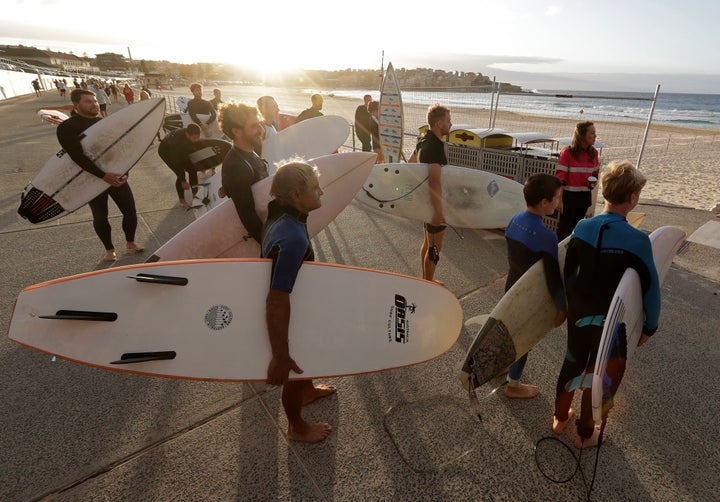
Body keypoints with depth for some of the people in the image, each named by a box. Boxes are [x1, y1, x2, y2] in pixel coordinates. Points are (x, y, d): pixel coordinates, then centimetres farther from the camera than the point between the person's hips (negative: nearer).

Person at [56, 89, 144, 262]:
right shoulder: (67, 128, -9)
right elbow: (78, 156, -20)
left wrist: (124, 172, -7)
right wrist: (103, 175, -28)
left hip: (116, 176, 4)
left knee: (130, 211, 5)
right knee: (100, 217, 9)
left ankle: (130, 243, 27)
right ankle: (109, 249, 27)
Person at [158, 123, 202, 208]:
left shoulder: (195, 137, -28)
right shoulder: (178, 139, -43)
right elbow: (176, 162, -35)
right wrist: (183, 180, -32)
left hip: (180, 151, 6)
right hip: (165, 151, -6)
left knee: (193, 170, -4)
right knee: (181, 174, -15)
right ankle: (182, 200, 1)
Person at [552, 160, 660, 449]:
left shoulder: (582, 227, -10)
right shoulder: (637, 240, -23)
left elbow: (568, 273, 1)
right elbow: (650, 289, -15)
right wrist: (650, 326, 1)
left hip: (579, 312, 4)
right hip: (611, 320, -4)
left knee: (573, 363, 23)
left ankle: (560, 417, 41)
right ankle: (585, 434, 34)